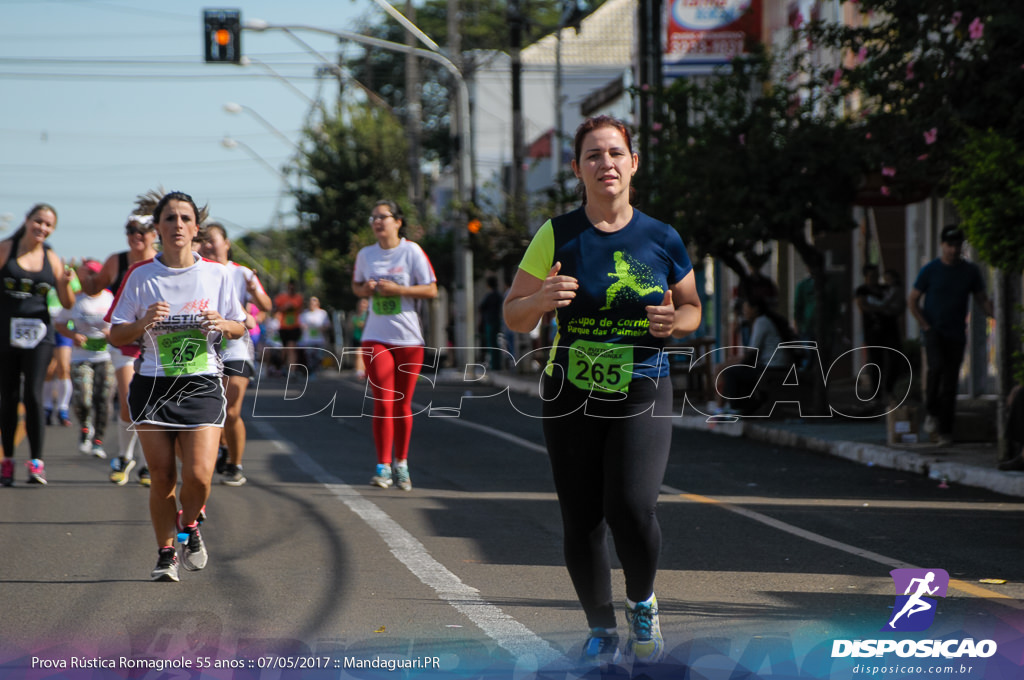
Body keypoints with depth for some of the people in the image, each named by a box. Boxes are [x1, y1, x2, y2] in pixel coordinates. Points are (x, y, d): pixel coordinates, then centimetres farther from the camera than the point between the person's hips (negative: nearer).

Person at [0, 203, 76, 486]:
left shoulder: (51, 259, 7)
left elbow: (68, 304, 9)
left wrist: (65, 283, -9)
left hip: (38, 333, 0)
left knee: (33, 396, -9)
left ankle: (37, 462, -5)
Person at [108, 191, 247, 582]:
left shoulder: (217, 274, 3)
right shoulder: (140, 276, 1)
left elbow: (240, 327, 11)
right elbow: (117, 336, 3)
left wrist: (223, 325, -11)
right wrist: (144, 323, -17)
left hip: (202, 385, 0)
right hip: (153, 385, 0)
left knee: (198, 475, -13)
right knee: (162, 479, 0)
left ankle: (189, 525, 20)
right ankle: (165, 553, 20)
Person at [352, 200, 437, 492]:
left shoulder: (412, 251, -4)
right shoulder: (365, 255, 6)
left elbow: (431, 290, -5)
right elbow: (356, 285, 22)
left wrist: (398, 289, -16)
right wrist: (365, 289, -2)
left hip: (409, 338, -1)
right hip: (376, 337, 1)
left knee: (403, 404, 6)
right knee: (383, 402, -10)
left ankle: (401, 463, 21)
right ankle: (383, 466, -6)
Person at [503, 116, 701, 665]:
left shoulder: (661, 239, 1)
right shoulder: (557, 236, -2)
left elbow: (692, 308, 14)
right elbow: (514, 317, 1)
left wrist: (675, 321, -10)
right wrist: (540, 300, -21)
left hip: (642, 396, -1)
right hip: (571, 397, 1)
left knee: (631, 510, -18)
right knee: (581, 523, 4)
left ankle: (642, 603, 12)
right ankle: (601, 630, 25)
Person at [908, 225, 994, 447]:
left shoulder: (971, 271, 6)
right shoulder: (930, 270, -1)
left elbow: (982, 300, 11)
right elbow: (912, 301, 5)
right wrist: (926, 326, -5)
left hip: (956, 335, 2)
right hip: (933, 330, -2)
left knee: (950, 383, 0)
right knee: (937, 366, -28)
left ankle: (945, 431, 6)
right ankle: (931, 412, -10)